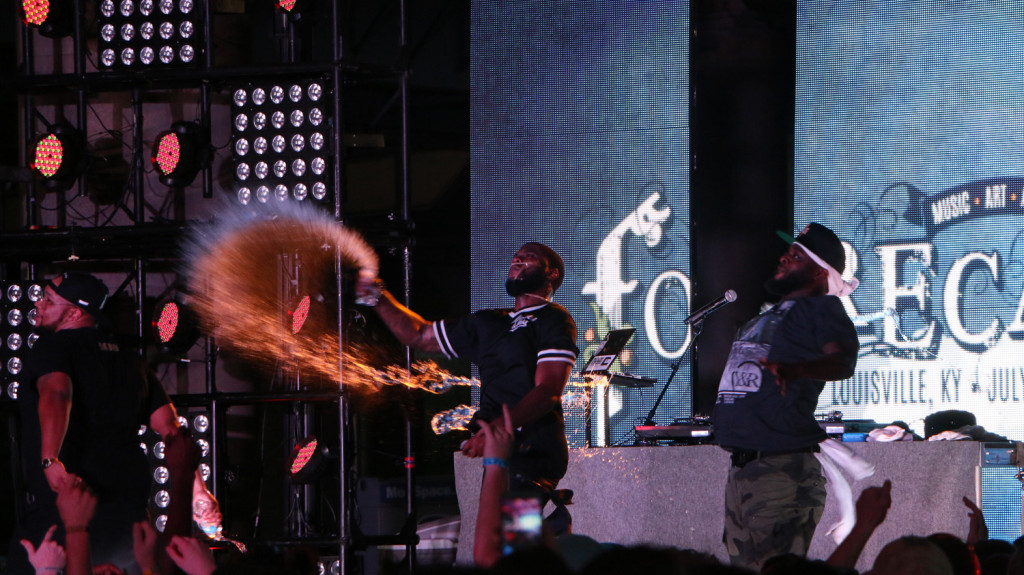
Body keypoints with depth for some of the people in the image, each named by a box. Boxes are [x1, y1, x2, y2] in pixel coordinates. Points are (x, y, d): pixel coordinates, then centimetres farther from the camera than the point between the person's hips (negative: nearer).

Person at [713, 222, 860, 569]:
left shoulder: (821, 310, -5)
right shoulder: (765, 317, 22)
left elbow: (842, 361, -25)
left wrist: (797, 369, -41)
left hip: (782, 470, -9)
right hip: (741, 470, 9)